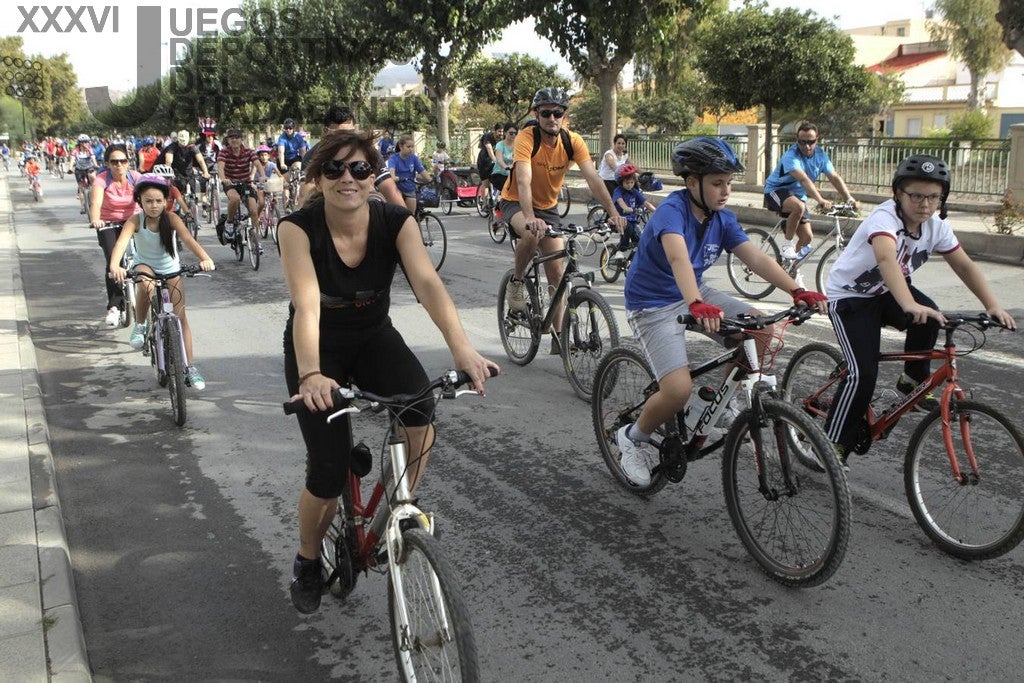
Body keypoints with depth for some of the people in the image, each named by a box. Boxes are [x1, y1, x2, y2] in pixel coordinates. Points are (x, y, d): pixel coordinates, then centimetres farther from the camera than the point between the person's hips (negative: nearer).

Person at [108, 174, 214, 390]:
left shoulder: (171, 218, -20)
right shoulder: (136, 221, -21)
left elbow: (187, 239, -36)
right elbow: (121, 242, -37)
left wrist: (204, 258, -55)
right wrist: (114, 266, -57)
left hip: (171, 269, 1)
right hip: (145, 266, -1)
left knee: (180, 315, -5)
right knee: (146, 283, -38)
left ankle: (190, 367, 2)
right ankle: (140, 325, -12)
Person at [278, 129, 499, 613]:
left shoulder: (396, 222, -17)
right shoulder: (299, 228, -22)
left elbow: (427, 283, -32)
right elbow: (306, 304, -36)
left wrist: (462, 348, -49)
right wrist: (311, 374, -54)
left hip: (374, 340, 2)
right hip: (318, 350, -2)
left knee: (419, 409, -29)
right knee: (327, 472, -10)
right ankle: (307, 561, 21)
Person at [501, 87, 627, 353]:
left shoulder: (573, 141, -15)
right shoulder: (527, 137, -25)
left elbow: (593, 178, -24)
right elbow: (523, 181, -38)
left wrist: (613, 213, -37)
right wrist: (530, 218, -54)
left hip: (548, 206, 4)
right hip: (516, 202, -4)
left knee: (557, 272, -2)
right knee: (531, 235, -39)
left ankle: (557, 337, 8)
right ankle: (516, 282, -10)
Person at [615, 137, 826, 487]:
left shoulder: (722, 219, -2)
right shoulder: (672, 210, -24)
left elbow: (756, 258, -9)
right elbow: (678, 258, -42)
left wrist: (797, 291, -23)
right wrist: (697, 305, -60)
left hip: (694, 294, 7)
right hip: (653, 305, -7)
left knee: (761, 329, -11)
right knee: (679, 391, -23)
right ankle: (633, 438, 6)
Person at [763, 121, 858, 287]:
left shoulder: (820, 155, -5)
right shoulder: (791, 156, -26)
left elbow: (835, 177, -11)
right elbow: (804, 180, -40)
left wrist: (849, 198, -24)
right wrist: (821, 200, -53)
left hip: (797, 195, 7)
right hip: (776, 191, -7)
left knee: (807, 237, 1)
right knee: (799, 207, -39)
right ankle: (786, 245, -19)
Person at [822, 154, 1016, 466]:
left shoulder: (936, 226, -9)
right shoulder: (885, 218, -30)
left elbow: (964, 266, -5)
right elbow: (887, 259, -48)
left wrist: (993, 306, -18)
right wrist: (910, 305, -64)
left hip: (885, 294, 6)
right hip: (848, 297, -6)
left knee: (929, 318, -24)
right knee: (864, 374, -19)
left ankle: (913, 380, 1)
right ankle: (833, 443, -7)